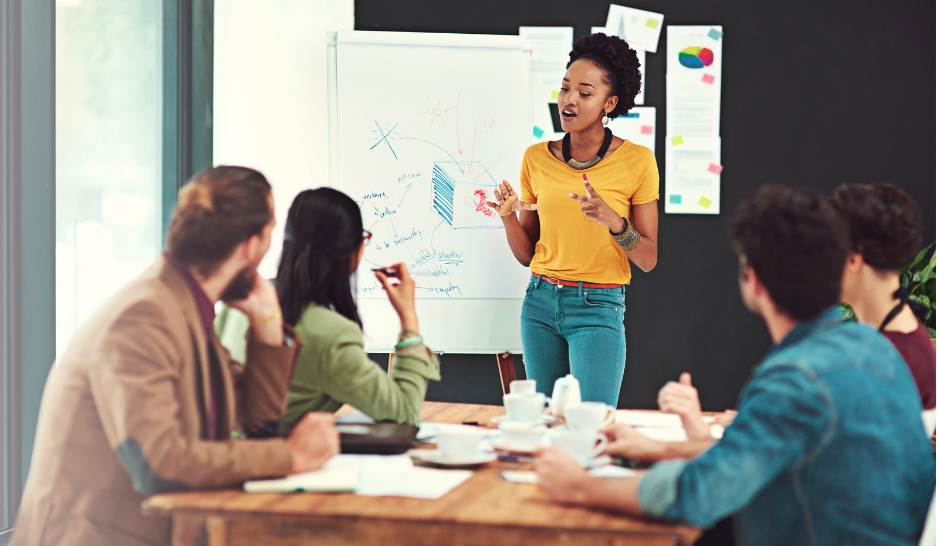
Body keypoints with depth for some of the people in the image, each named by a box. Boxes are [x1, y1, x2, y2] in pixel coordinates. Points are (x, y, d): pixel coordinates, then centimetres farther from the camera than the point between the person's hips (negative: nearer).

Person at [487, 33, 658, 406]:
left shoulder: (636, 161, -3)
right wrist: (509, 216, -9)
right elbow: (527, 254, 10)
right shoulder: (536, 158, 5)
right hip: (540, 303, 3)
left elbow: (648, 260, -4)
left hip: (598, 308, -3)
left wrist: (614, 221, -21)